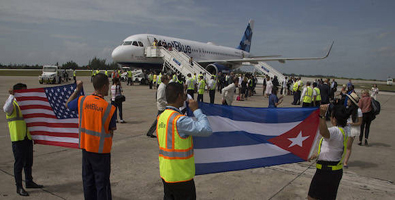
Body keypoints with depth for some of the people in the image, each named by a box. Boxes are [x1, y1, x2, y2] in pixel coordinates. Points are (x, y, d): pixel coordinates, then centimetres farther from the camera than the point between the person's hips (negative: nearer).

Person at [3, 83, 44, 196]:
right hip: (17, 138, -7)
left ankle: (29, 182, 30)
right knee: (19, 162, -1)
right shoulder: (12, 104, -8)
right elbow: (6, 109, -32)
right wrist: (11, 95, -34)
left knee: (29, 161, 16)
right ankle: (19, 187, 10)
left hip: (28, 137, 7)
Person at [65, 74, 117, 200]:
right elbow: (111, 131, -10)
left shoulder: (82, 101, -6)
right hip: (101, 151, -5)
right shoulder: (109, 108, -18)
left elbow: (68, 105, 16)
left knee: (88, 180, 19)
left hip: (86, 147, 5)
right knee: (102, 182, 7)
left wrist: (77, 89, 20)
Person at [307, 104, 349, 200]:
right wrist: (317, 155, 25)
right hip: (336, 170, 10)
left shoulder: (336, 131, -23)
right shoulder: (342, 131, 9)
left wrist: (322, 115, -56)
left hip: (327, 171, -10)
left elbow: (323, 132, -50)